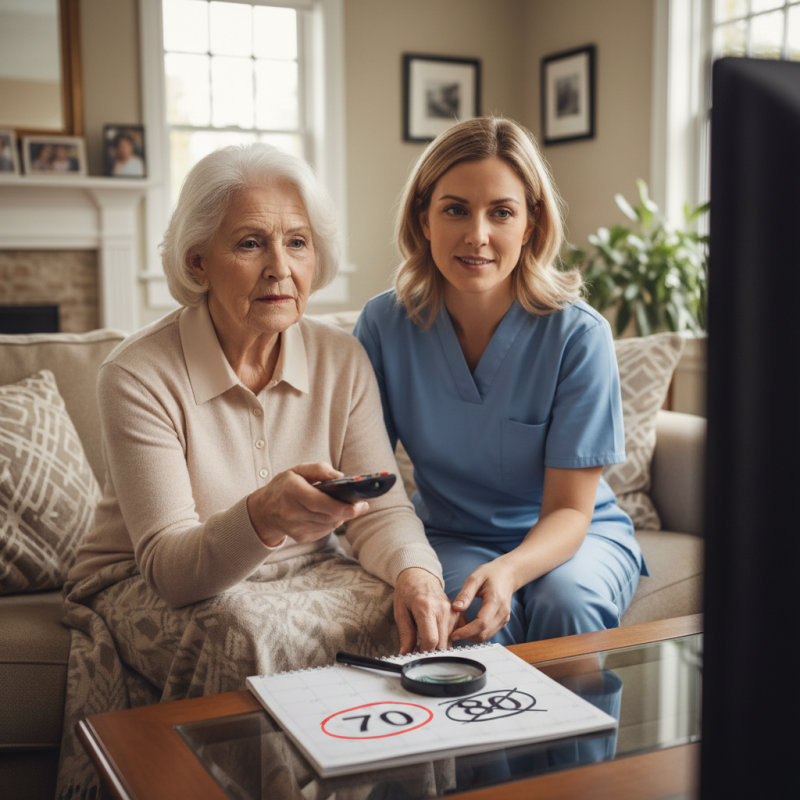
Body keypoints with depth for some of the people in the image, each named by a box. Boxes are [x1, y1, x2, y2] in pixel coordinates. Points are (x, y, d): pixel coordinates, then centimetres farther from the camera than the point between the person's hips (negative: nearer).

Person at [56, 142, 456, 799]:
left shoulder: (341, 360, -5)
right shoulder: (139, 375, -19)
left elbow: (381, 507, -6)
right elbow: (168, 565, -24)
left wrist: (416, 573, -29)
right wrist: (264, 517, -46)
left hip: (299, 573, 4)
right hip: (145, 589, -3)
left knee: (410, 618, -23)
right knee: (253, 637, -34)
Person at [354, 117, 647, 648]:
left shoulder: (579, 335, -18)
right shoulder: (384, 325, -11)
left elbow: (569, 509, -16)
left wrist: (508, 571, -38)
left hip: (580, 535, 0)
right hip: (451, 539, 1)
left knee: (566, 602, -32)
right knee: (471, 612, -31)